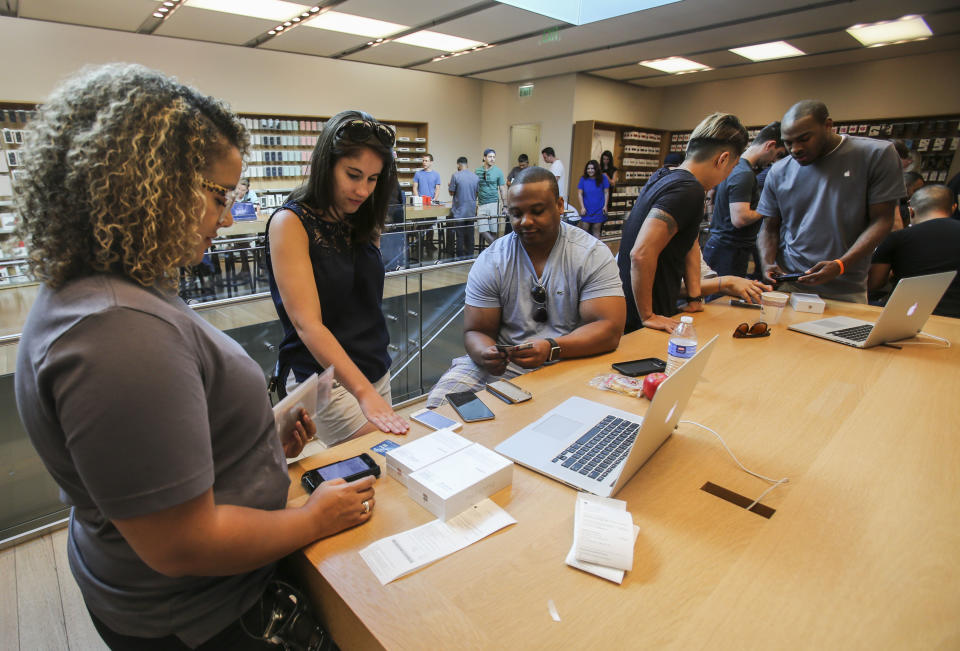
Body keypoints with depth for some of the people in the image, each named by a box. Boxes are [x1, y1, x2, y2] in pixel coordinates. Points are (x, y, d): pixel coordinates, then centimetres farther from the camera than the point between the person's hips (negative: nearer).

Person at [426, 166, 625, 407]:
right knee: (440, 401, -20)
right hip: (503, 365, 2)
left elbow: (609, 329, -12)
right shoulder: (491, 261, 0)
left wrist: (551, 348, -29)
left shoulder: (593, 254, -4)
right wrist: (486, 355, -25)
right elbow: (475, 332, 0)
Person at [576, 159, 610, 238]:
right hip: (586, 210, 0)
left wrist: (605, 206, -5)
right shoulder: (583, 179, -4)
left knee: (596, 230, 9)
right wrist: (582, 207, -7)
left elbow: (606, 193, 1)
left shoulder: (603, 178, -3)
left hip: (599, 210, 0)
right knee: (584, 230, 0)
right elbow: (580, 194, -1)